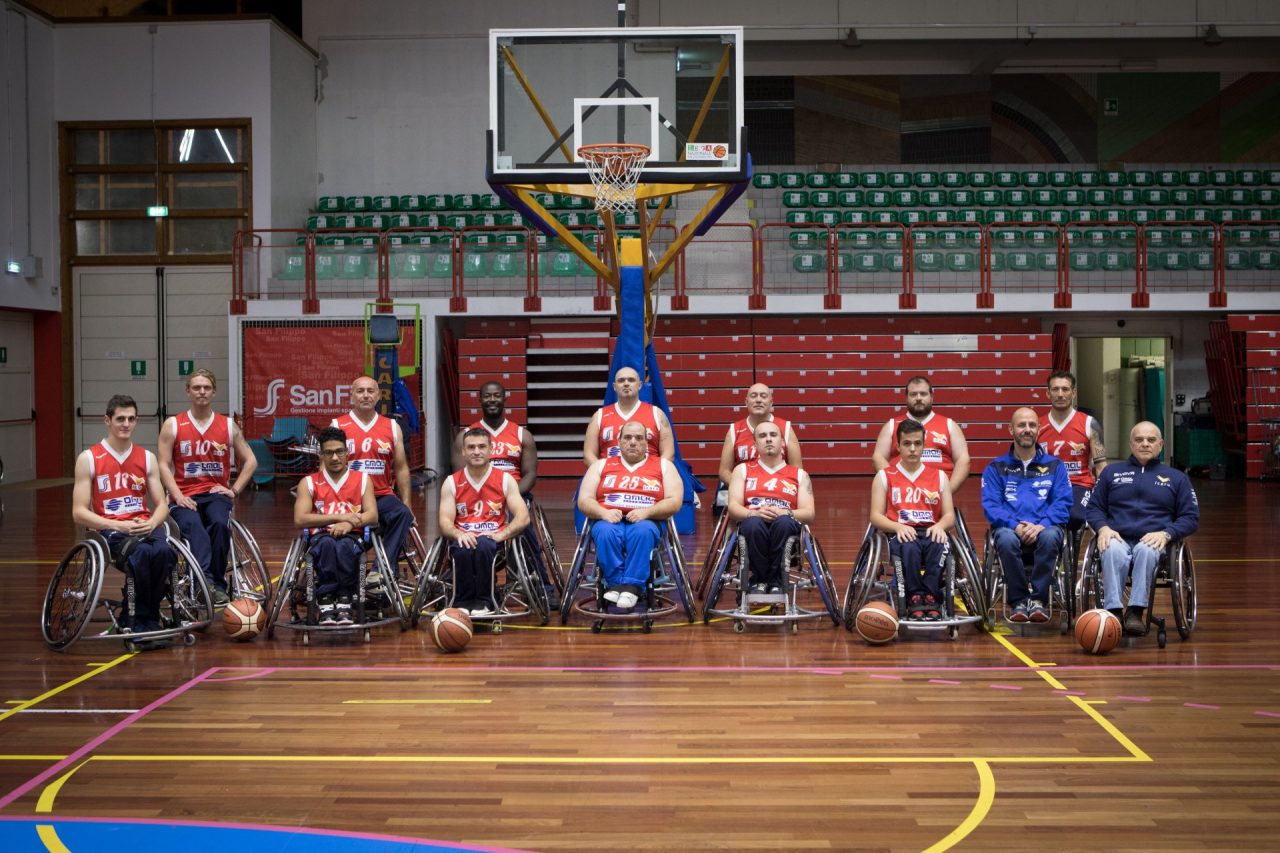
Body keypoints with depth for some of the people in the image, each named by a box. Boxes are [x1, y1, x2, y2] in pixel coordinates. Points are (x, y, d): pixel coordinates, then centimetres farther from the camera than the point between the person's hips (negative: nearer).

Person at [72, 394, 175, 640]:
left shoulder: (147, 458, 13)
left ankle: (144, 619, -15)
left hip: (145, 527, 3)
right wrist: (118, 526, -17)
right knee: (141, 554, -36)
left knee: (163, 551, -33)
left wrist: (151, 523, -13)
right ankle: (141, 621, -18)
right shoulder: (89, 459, 2)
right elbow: (79, 513, -3)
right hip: (109, 530, -3)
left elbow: (161, 505, 11)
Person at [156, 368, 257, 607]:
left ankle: (217, 584, -23)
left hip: (216, 493, 1)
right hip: (185, 496, -1)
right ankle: (206, 578, -50)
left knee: (220, 523, -32)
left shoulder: (228, 426, 11)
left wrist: (234, 489, 3)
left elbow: (250, 461, 15)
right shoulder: (173, 425, 7)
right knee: (193, 525, -34)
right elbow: (164, 465, 1)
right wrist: (178, 495, -12)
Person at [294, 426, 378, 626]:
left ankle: (343, 602, -39)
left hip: (352, 537, 0)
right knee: (327, 543, -37)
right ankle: (326, 604, -40)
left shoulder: (363, 479, 12)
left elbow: (372, 515, 1)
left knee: (344, 545, -37)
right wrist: (339, 517, -12)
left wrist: (349, 524, -20)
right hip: (320, 538, 0)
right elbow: (299, 519, -4)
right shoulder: (309, 483, 11)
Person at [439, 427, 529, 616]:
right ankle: (463, 602, -16)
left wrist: (500, 535, -22)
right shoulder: (451, 483, 7)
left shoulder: (505, 480, 4)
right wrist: (459, 534, -24)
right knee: (463, 549, -36)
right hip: (463, 538, 1)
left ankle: (484, 601, -21)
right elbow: (445, 522, -2)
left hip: (492, 540, -1)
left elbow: (523, 518, -5)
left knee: (483, 545, -37)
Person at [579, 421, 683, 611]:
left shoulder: (663, 465, 15)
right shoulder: (601, 465, 19)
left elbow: (674, 502, 3)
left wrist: (647, 512, -15)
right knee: (605, 532, -35)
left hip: (646, 522, -1)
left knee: (643, 531, -37)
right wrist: (603, 512, -13)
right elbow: (584, 500, 9)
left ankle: (632, 586, -36)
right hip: (609, 521, 1)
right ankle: (615, 584, -30)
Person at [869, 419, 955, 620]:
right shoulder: (884, 476, 13)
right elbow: (876, 516, 4)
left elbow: (950, 515, 12)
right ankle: (914, 598, -31)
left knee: (940, 546, -35)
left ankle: (931, 597, -32)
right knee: (909, 548, -38)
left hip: (931, 532, 2)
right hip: (900, 534, -1)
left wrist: (940, 526, -12)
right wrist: (898, 527, -16)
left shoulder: (939, 477, 18)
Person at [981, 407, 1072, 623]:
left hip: (1044, 528, 0)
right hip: (1009, 527, 0)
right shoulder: (996, 467, 15)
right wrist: (1016, 525, -17)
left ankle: (1038, 599, -23)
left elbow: (1063, 504, 4)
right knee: (1007, 539, -37)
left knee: (1050, 536, -37)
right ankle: (1018, 601, -21)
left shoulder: (1055, 466, 16)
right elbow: (990, 506, 2)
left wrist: (1040, 525, -15)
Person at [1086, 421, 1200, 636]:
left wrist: (1166, 534, -6)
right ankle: (1113, 611, -45)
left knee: (1145, 551, -38)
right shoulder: (1111, 472, 24)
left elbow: (1191, 517, 13)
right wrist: (1103, 527, -5)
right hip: (1118, 539, 1)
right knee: (1113, 551, -37)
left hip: (1153, 541, 0)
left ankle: (1136, 611, -43)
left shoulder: (1177, 478, 22)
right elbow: (1093, 508, 18)